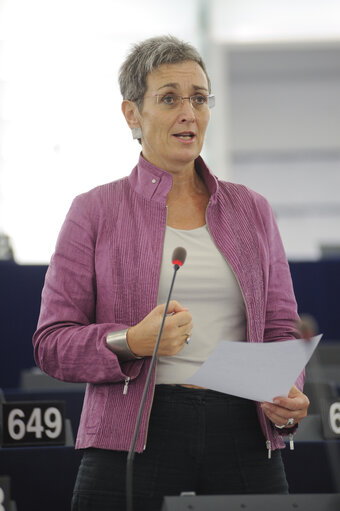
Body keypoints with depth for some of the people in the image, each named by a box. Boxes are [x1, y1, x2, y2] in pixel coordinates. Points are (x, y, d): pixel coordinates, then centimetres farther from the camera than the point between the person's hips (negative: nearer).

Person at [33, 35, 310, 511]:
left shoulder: (251, 210, 14)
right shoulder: (95, 212, 5)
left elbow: (281, 329, 13)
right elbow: (52, 342, 1)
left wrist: (288, 397, -7)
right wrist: (130, 342, -17)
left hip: (244, 435, 3)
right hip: (135, 436, -3)